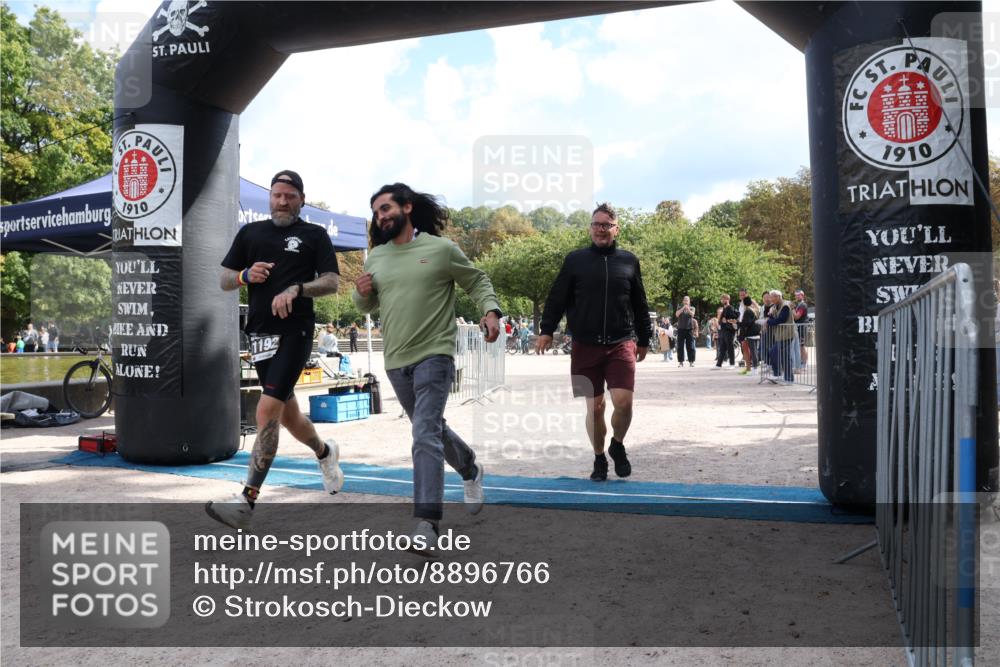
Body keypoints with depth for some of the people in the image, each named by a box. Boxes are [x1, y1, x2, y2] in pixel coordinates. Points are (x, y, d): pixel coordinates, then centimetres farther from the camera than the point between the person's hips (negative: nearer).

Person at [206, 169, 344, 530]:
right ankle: (325, 452, 44)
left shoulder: (314, 235, 6)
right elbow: (224, 280, 15)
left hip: (295, 331, -5)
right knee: (287, 413, 15)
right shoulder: (250, 232, 16)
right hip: (260, 332, 5)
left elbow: (332, 282, -2)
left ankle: (247, 500, -13)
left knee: (268, 411, -16)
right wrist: (245, 275, -6)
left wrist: (297, 289, -19)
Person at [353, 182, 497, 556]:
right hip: (395, 361, 6)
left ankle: (427, 524, -15)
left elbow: (477, 282, 3)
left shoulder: (441, 248, -5)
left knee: (425, 435, -16)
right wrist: (361, 293, -4)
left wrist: (491, 311, -16)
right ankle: (470, 471, 46)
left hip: (434, 356, -6)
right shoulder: (376, 257, 9)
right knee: (432, 429, 20)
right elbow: (367, 306, 19)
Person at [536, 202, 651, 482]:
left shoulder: (628, 260, 8)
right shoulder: (575, 259, 6)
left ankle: (617, 445, 16)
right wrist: (546, 330, -5)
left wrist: (643, 339, 17)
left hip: (621, 344, 0)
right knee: (594, 406, 4)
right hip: (585, 346, 0)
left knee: (623, 401, -13)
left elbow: (640, 303, 15)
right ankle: (599, 458, 25)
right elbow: (557, 298, 5)